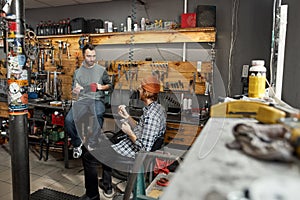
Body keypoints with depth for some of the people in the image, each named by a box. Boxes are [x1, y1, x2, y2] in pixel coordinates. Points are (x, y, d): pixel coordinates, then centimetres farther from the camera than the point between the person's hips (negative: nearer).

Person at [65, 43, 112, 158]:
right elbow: (74, 91, 19)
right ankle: (77, 144, 2)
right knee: (68, 120, -24)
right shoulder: (78, 72, 17)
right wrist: (75, 90, -6)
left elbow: (109, 85, 20)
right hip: (82, 100, 2)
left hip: (97, 99, -2)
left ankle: (93, 146, -20)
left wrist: (102, 87, -2)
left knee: (98, 117, -37)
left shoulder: (101, 70, 13)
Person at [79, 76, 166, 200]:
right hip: (131, 147, 11)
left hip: (130, 155, -10)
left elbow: (145, 148, -31)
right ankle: (107, 187, 36)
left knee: (88, 156, 0)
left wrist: (129, 133, -19)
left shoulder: (151, 115, -29)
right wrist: (127, 117, 3)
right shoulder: (156, 107, 1)